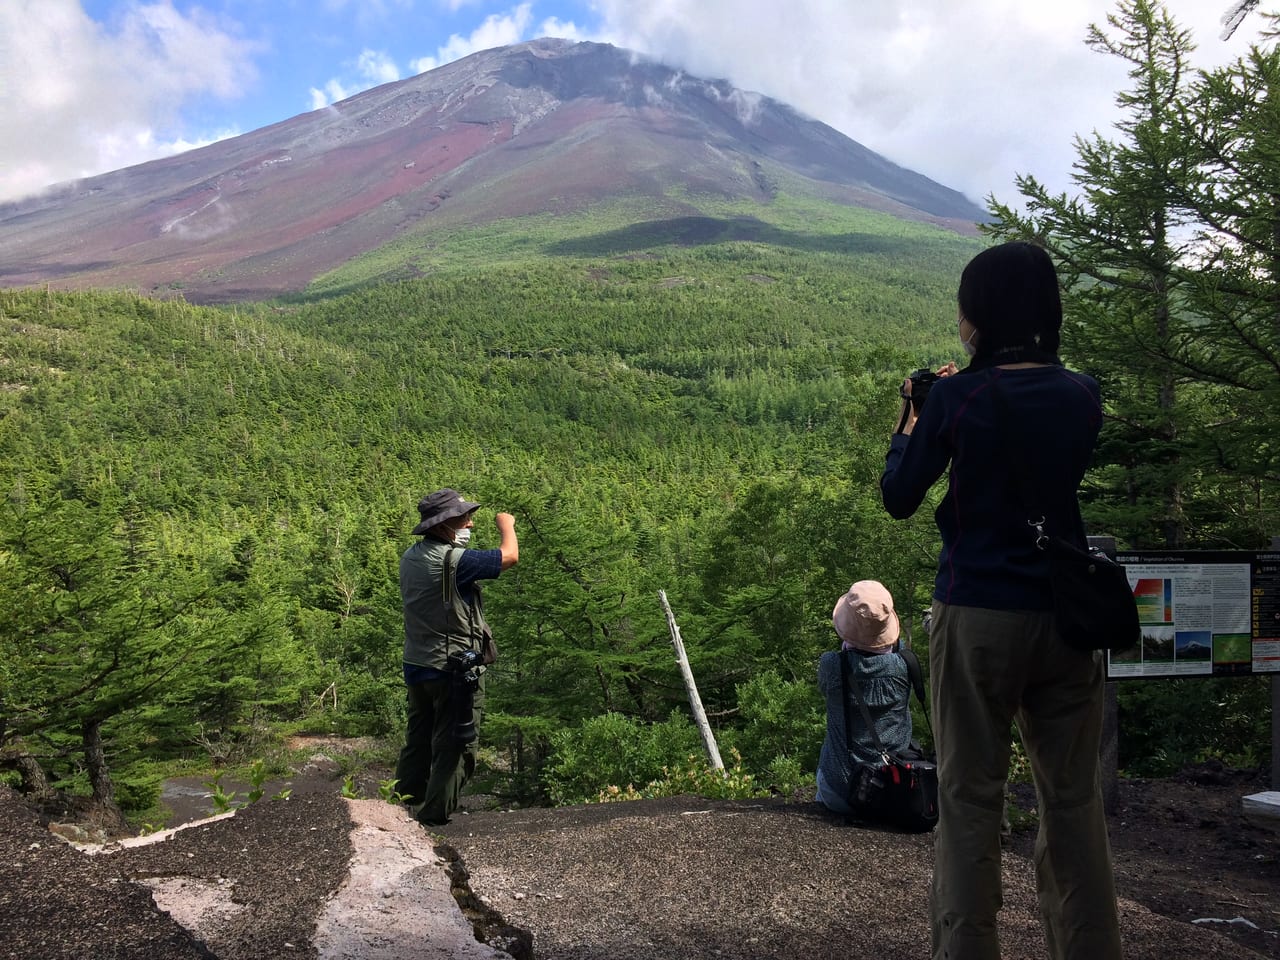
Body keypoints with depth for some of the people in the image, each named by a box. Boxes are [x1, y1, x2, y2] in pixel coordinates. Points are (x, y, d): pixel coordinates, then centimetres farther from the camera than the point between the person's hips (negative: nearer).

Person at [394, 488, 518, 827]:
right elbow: (510, 556, -12)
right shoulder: (454, 559, -20)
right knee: (453, 747, 3)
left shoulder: (411, 557, 4)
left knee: (418, 742, 19)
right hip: (453, 669, -8)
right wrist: (506, 524, 5)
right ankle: (434, 817, 8)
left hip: (417, 665, 8)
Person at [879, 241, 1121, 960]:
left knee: (971, 799, 6)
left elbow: (900, 497, -3)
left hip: (978, 616, -4)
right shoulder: (1084, 397, 2)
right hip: (1068, 617, 4)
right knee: (1076, 799, 13)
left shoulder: (957, 397, -11)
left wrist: (911, 423, 11)